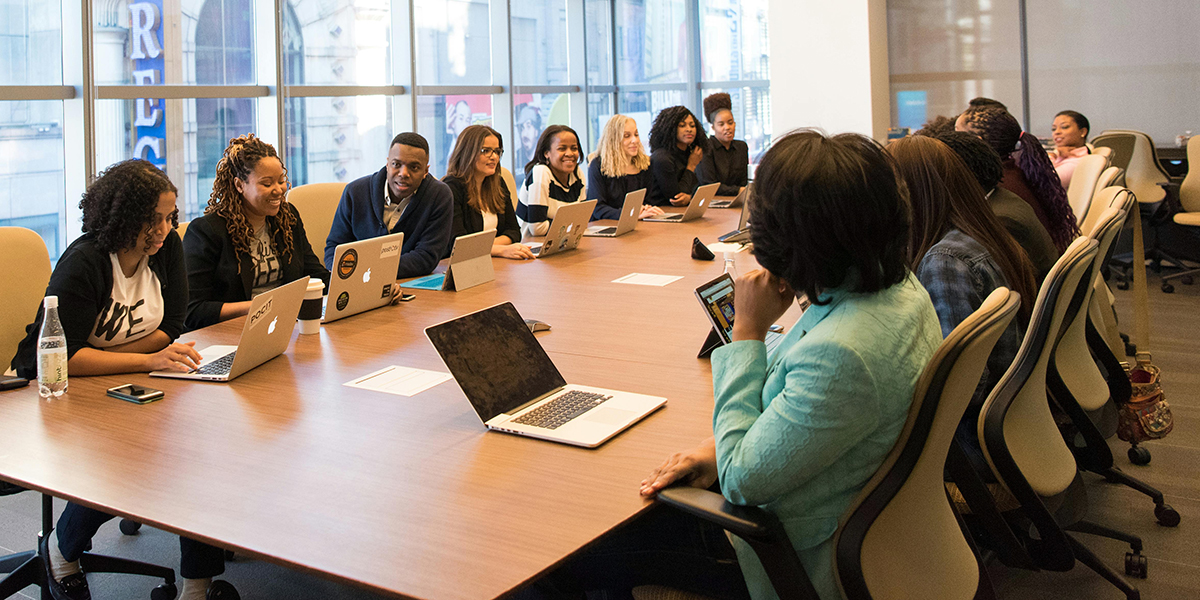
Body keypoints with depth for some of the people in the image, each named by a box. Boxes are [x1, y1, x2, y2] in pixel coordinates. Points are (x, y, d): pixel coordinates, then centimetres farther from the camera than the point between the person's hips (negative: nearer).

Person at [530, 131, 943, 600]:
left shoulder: (843, 352, -36)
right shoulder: (896, 285, -5)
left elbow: (742, 480, -25)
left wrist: (747, 331, -21)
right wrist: (724, 444, -4)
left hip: (804, 559, -9)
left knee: (570, 558, 0)